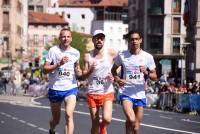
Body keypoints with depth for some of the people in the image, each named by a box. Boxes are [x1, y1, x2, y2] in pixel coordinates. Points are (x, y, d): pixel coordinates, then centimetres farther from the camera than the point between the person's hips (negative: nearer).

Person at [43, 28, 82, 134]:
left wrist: (78, 72, 0)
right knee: (56, 120, 13)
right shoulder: (53, 50, -4)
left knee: (69, 115, -22)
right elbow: (45, 70, -8)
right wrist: (59, 64, -21)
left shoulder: (75, 53, 5)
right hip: (55, 89, -1)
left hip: (70, 89, 1)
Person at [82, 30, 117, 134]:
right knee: (95, 123, 5)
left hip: (107, 92, -1)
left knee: (107, 119, -18)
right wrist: (91, 69, -20)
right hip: (92, 93, 1)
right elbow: (84, 75, 1)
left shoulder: (111, 53, -2)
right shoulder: (88, 56, 1)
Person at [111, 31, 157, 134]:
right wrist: (117, 79, -5)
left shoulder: (148, 57, 0)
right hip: (126, 93, -2)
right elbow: (113, 70, 15)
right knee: (131, 120, -25)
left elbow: (154, 76, 5)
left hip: (140, 94, 2)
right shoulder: (122, 56, -1)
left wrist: (146, 73, -16)